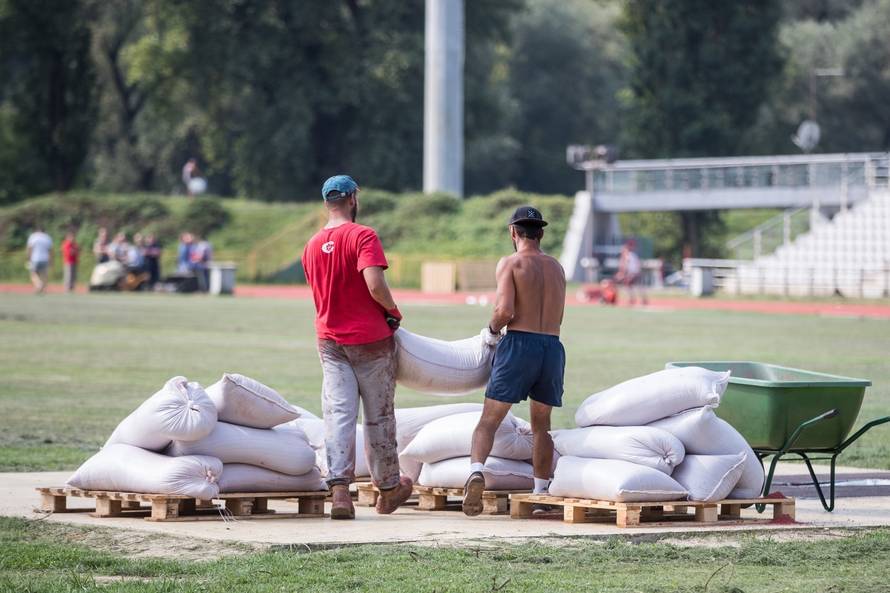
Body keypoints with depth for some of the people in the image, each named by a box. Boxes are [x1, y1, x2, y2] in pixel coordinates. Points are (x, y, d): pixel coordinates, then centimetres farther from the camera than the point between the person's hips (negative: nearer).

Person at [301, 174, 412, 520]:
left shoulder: (312, 245, 7)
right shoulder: (362, 236, -13)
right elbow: (375, 285, -25)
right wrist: (393, 310, -6)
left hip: (330, 339, 4)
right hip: (370, 338, -4)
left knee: (338, 414, -1)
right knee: (379, 415, 9)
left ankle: (339, 489, -15)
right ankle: (388, 489, 21)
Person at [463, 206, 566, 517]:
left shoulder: (510, 263, -1)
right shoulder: (556, 267, 17)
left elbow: (505, 310, -13)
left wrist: (493, 326, 6)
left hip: (519, 343, -4)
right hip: (553, 347, 5)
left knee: (489, 418, -2)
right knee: (541, 424, 17)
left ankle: (477, 469, -26)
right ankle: (541, 496, 18)